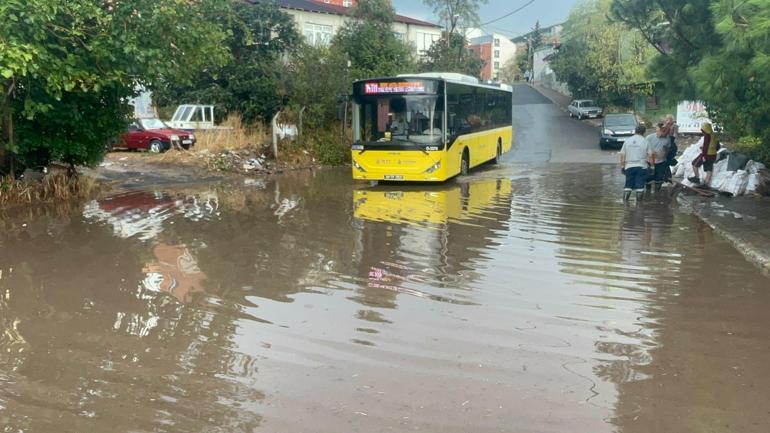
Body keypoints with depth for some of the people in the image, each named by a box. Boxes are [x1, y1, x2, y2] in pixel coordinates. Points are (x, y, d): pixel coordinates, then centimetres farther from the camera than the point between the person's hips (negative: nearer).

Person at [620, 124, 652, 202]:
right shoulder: (645, 142, -1)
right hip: (641, 166, -2)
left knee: (628, 185, 7)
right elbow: (649, 155, -3)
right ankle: (638, 201, 4)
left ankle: (625, 201, 2)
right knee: (640, 186, 2)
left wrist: (622, 166, 9)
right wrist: (649, 163, 9)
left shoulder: (627, 141, 6)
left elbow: (622, 155, 4)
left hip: (629, 166, 2)